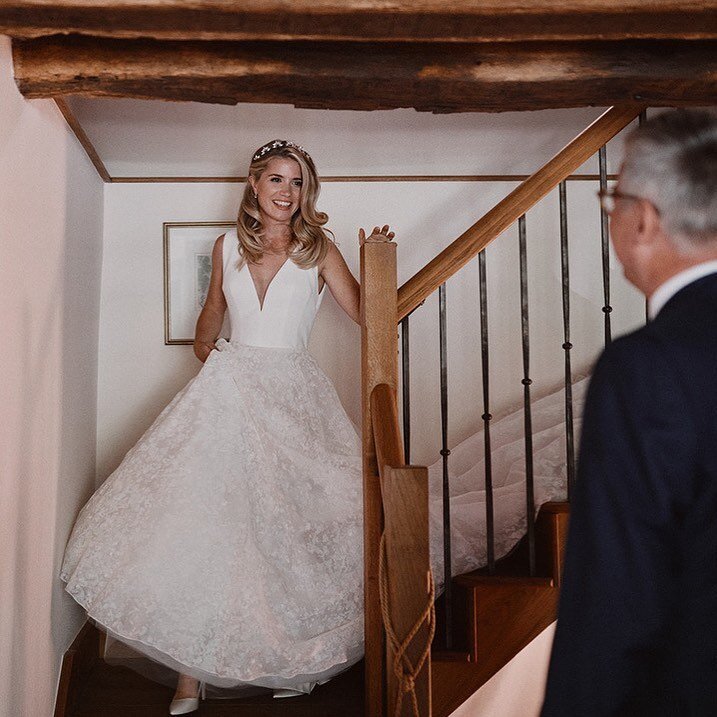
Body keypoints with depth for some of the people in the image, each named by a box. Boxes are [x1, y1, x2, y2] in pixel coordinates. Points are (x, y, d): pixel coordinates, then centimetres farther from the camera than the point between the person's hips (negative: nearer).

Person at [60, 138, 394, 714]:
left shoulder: (318, 249, 5)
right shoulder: (229, 247, 12)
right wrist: (204, 345, 13)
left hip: (293, 398, -1)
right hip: (228, 391, 2)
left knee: (288, 530, -1)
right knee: (201, 521, -6)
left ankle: (292, 663, 19)